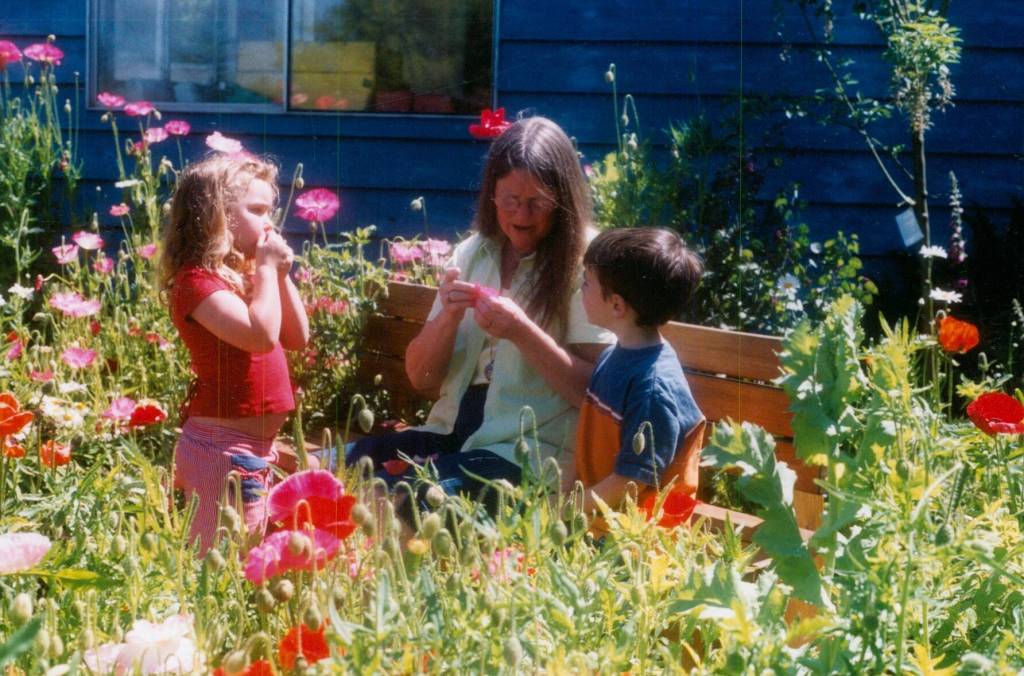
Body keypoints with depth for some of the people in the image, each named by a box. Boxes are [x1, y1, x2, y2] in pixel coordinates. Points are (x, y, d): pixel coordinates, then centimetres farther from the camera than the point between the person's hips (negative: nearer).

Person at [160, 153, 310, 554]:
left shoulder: (243, 276, 13)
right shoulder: (199, 281, -15)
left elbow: (297, 338, 15)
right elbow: (261, 335, -28)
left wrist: (280, 275, 5)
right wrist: (267, 268, -16)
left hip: (253, 447, 10)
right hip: (223, 449, -10)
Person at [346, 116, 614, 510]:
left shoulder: (584, 263, -5)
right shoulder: (474, 253, 12)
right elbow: (422, 379, 11)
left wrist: (522, 332, -22)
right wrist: (448, 316, -9)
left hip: (530, 450, -6)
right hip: (453, 431, 6)